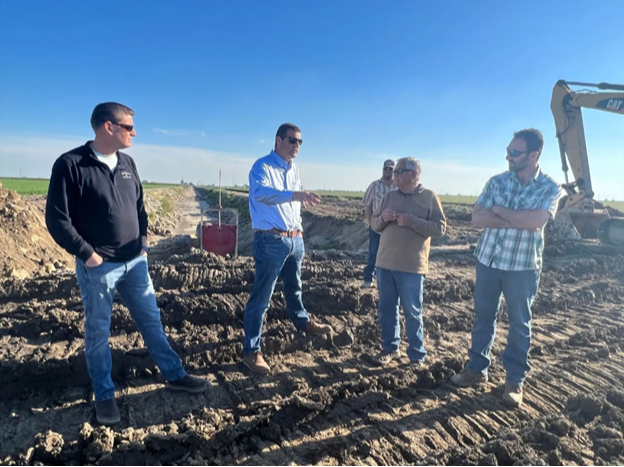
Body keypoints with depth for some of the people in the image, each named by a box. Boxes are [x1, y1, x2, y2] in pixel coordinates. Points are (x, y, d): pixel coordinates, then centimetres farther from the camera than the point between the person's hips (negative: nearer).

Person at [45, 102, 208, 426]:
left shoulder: (127, 163, 8)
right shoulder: (70, 165, -12)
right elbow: (57, 219, -13)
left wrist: (144, 242, 9)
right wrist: (87, 254, -14)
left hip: (134, 262, 6)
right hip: (98, 267, -5)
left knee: (151, 320, 14)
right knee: (98, 332, 9)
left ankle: (174, 375, 27)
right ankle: (104, 396, 26)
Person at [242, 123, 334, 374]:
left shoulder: (294, 170, 13)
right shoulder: (263, 166, -11)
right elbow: (260, 193, -32)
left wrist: (299, 234, 17)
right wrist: (294, 194, -46)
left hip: (295, 239, 8)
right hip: (271, 241, -7)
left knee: (294, 287, 26)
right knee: (261, 297, -3)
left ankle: (303, 323, 48)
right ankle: (251, 352, 7)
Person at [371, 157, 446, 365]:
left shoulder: (429, 197, -3)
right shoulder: (390, 196, 9)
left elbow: (440, 227, -10)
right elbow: (375, 225, 12)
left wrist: (411, 221, -19)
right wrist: (383, 218, -10)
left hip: (412, 267, -4)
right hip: (385, 264, 5)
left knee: (412, 313, 6)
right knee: (387, 310, 13)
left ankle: (417, 355, 21)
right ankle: (390, 348, 29)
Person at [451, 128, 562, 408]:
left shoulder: (550, 188, -5)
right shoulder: (497, 182, 1)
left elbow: (536, 220, -23)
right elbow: (477, 218, -10)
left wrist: (499, 210, -12)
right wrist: (519, 221, -18)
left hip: (523, 266, -2)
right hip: (488, 260, 3)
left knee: (519, 324, 9)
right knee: (483, 317, 12)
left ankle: (515, 380, 24)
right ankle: (477, 368, 28)